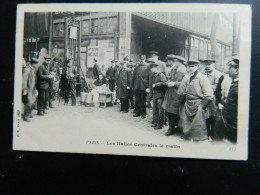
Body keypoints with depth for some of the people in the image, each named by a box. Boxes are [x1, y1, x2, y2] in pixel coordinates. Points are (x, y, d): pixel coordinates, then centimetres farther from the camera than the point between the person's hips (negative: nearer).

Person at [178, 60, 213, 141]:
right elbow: (181, 92, 15)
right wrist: (182, 103, 8)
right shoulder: (186, 78, 7)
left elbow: (209, 96, -12)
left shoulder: (203, 78, -9)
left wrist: (202, 107, -12)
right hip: (188, 105, 5)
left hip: (198, 104, -5)